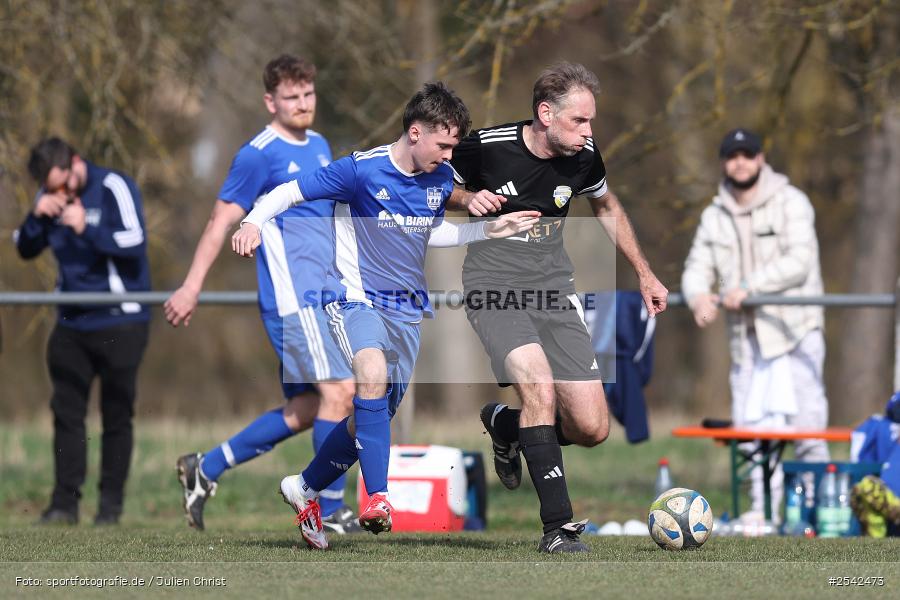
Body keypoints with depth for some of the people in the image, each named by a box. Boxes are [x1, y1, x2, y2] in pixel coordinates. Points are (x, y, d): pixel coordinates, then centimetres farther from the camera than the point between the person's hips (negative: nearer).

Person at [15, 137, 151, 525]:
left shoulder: (114, 188, -11)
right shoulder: (51, 199, 6)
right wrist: (37, 217, -9)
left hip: (120, 322, -6)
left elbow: (133, 242, -20)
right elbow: (26, 249, 9)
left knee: (116, 416, 0)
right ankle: (65, 501, 3)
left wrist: (87, 228, -27)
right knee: (66, 413, 1)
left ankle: (111, 503, 7)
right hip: (71, 324, 6)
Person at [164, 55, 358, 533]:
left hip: (318, 300, 9)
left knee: (304, 411, 7)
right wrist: (191, 288, -9)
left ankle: (205, 469, 17)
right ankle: (330, 511, -9)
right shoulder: (259, 155, -8)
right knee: (338, 391, -15)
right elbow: (221, 221, -7)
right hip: (292, 298, -9)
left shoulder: (319, 147, 17)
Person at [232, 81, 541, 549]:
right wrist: (254, 221, -30)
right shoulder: (362, 171, -16)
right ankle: (377, 498, -35)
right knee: (373, 374, -35)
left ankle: (304, 489, 34)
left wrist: (490, 230, 13)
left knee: (372, 418, 10)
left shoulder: (441, 180, 2)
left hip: (407, 311, 6)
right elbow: (290, 192, -12)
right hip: (357, 300, -6)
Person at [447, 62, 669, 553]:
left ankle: (506, 425, 28)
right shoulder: (487, 145, -13)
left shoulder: (583, 157, -2)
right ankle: (557, 526, -23)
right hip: (494, 286, -4)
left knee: (591, 429, -4)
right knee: (540, 387, -30)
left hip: (553, 287, 4)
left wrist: (644, 274, 20)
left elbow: (606, 206, 21)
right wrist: (467, 198, -14)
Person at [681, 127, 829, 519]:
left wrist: (748, 286, -19)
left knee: (804, 420, -11)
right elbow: (697, 268, 12)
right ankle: (763, 512, 7)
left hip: (795, 329, -5)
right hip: (746, 336, 5)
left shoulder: (790, 202, -2)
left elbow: (799, 261, -13)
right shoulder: (714, 216, 15)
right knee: (751, 426, 2)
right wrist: (699, 295, -11)